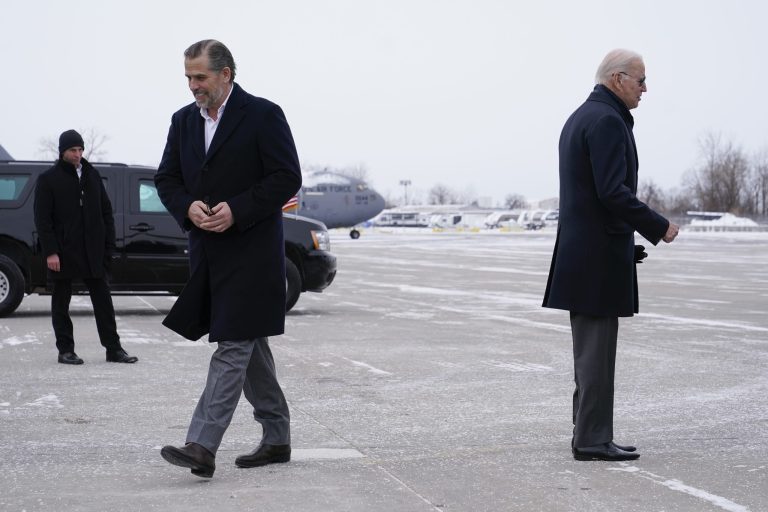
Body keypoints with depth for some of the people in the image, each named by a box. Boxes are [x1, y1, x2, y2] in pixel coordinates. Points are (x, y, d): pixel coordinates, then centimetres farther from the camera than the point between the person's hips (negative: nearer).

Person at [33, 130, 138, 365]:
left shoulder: (92, 175, 11)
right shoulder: (48, 179, -2)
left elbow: (106, 211, 13)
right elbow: (42, 219, -6)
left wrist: (108, 244, 5)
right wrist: (50, 252, -14)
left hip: (93, 251, 4)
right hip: (63, 252, -4)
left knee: (103, 300, 4)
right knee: (61, 301, 4)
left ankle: (113, 348, 8)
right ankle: (65, 350, 12)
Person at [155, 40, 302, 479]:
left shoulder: (263, 115, -8)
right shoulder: (184, 120, 12)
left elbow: (287, 178, -11)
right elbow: (167, 179, 13)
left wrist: (237, 210, -18)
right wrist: (189, 207, -8)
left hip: (251, 251, -7)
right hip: (208, 251, 7)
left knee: (234, 345, -10)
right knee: (249, 346, 14)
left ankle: (203, 447, -14)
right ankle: (277, 439, 25)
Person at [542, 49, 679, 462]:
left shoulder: (579, 118, 18)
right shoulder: (607, 120, -14)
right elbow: (613, 192, -23)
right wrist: (659, 227, -13)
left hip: (580, 251, 10)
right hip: (599, 254, -10)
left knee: (591, 349, 14)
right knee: (597, 350, -4)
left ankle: (588, 435, 20)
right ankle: (592, 439, 2)